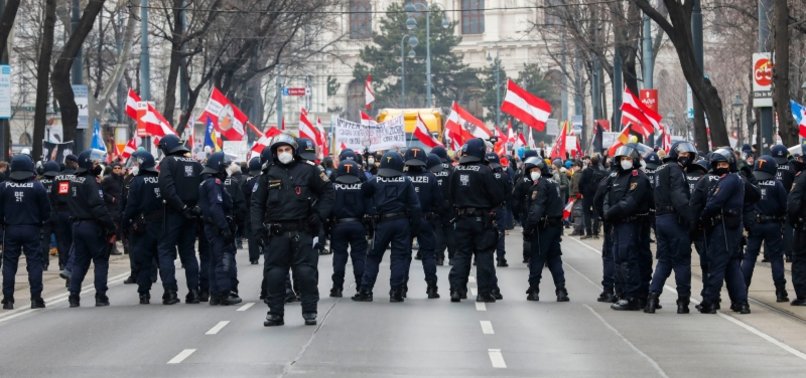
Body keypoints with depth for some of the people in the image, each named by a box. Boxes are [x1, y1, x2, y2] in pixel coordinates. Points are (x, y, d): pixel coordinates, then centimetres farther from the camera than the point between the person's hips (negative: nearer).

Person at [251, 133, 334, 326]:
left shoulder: (307, 171, 4)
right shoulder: (269, 174, 8)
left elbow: (327, 190, 11)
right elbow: (257, 202, 10)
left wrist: (320, 214, 0)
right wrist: (257, 226, -3)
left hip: (302, 231, -2)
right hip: (277, 232, 2)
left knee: (306, 272, -3)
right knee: (274, 274, 1)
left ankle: (310, 312, 6)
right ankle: (275, 313, 10)